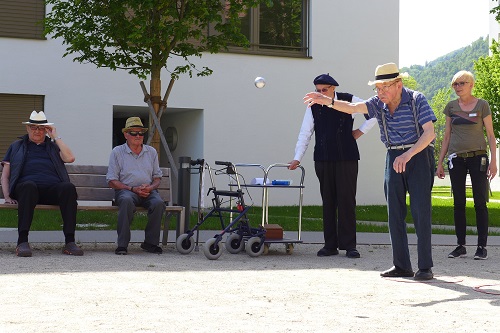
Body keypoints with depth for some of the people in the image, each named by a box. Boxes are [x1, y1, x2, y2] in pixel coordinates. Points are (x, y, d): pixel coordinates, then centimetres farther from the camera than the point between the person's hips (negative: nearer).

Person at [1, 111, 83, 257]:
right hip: (27, 188, -1)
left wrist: (55, 137, 14)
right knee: (29, 186, -40)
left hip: (53, 190, 1)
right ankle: (22, 242, -46)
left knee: (69, 188, -34)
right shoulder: (16, 147, 30)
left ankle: (69, 242, -37)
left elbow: (70, 158, 8)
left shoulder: (53, 146, 31)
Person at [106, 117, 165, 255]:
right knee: (127, 201, -39)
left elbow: (157, 177, 19)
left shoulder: (151, 152, 18)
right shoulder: (117, 152, 7)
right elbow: (112, 181, 1)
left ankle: (150, 242, -18)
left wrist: (150, 187, -6)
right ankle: (122, 245, -34)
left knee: (158, 203, -31)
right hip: (126, 190, -3)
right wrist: (133, 189, -12)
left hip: (148, 191, 3)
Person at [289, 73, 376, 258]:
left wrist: (361, 131, 4)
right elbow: (305, 134, 6)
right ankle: (330, 245, 8)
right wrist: (297, 158, -1)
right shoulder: (313, 107, 6)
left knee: (347, 200, -6)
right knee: (328, 201, 3)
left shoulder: (349, 101, 1)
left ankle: (349, 245, -2)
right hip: (323, 160, 2)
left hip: (346, 158, -2)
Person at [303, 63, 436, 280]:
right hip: (394, 158, 5)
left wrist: (408, 154, -31)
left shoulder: (416, 100, -12)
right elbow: (353, 108, -13)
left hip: (419, 156, -5)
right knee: (395, 213, 3)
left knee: (420, 211, -9)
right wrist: (327, 101, -31)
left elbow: (430, 132, -19)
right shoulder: (379, 104, 2)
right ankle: (401, 265, 9)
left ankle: (425, 267, -6)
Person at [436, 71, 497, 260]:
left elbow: (490, 134, 1)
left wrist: (493, 161, -8)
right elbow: (447, 136, 13)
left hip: (477, 157, -3)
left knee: (480, 202, -4)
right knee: (458, 203, 4)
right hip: (456, 158, 3)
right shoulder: (451, 107, 9)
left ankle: (482, 246, -1)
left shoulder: (482, 105, 1)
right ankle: (460, 246, 10)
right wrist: (440, 163, 9)